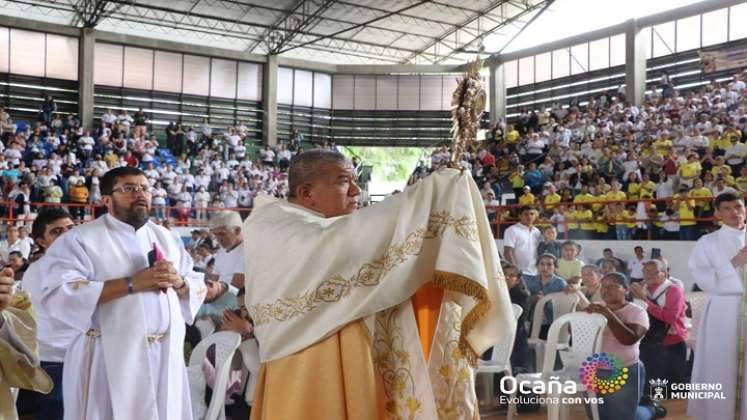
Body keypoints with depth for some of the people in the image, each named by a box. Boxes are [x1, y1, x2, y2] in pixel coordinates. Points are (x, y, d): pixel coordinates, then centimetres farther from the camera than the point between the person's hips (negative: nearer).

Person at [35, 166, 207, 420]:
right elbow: (59, 294, -17)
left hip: (167, 355, 5)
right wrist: (131, 284, -20)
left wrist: (178, 281, -9)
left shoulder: (166, 238, 14)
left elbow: (198, 287, 13)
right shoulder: (80, 239, -3)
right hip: (110, 358, -5)